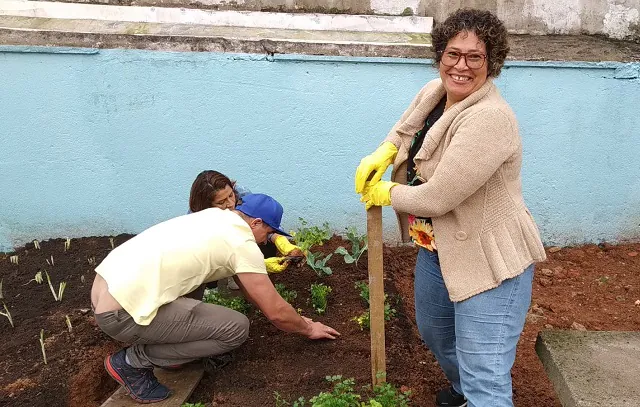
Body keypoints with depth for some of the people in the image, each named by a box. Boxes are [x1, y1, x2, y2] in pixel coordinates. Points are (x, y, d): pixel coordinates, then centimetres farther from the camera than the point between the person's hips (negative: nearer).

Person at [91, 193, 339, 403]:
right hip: (120, 313, -9)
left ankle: (165, 346, 19)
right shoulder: (243, 244, -10)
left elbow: (244, 282, 27)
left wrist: (291, 318, 32)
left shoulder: (214, 217, 16)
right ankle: (134, 360, 3)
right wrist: (308, 329, 16)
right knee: (236, 328, -7)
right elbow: (275, 312, -5)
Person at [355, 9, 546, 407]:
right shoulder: (433, 91, -2)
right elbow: (406, 127, 20)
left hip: (490, 262, -9)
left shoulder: (489, 119, -29)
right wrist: (383, 153, -2)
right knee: (434, 333, 31)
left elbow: (436, 198, -29)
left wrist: (386, 193, -10)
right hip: (436, 248, 10)